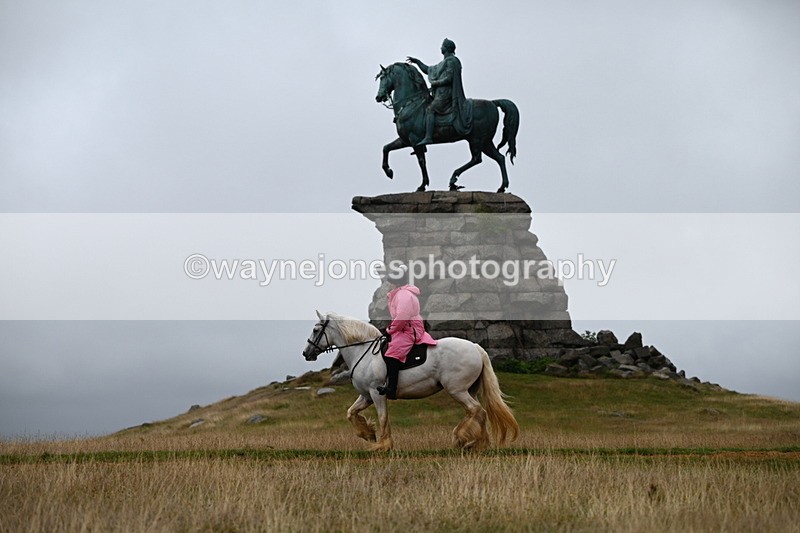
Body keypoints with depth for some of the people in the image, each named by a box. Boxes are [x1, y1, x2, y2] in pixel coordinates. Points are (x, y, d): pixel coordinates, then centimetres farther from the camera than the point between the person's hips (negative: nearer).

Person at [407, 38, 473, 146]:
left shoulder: (451, 61, -7)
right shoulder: (444, 63, 24)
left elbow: (448, 79, -17)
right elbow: (429, 70, 32)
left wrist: (435, 83, -9)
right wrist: (417, 62, 28)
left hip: (446, 93, -10)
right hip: (441, 93, 10)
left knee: (430, 109, -22)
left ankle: (428, 137, -33)